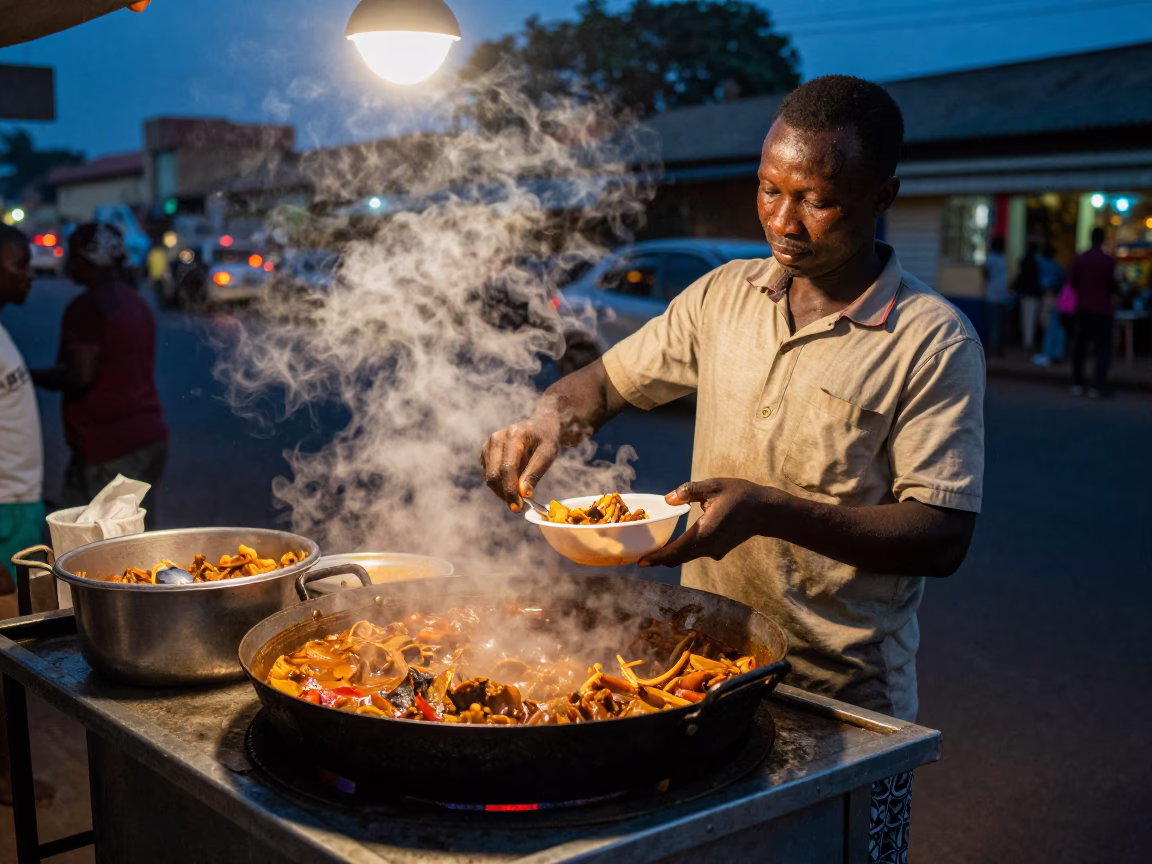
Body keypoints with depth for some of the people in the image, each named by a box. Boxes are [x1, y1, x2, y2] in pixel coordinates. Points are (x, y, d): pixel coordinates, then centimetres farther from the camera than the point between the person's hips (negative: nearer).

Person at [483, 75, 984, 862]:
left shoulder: (934, 341, -12)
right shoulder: (724, 296, 3)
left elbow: (943, 536, -16)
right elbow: (610, 380, 13)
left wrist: (770, 510, -28)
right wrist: (550, 420, -11)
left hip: (846, 703, -4)